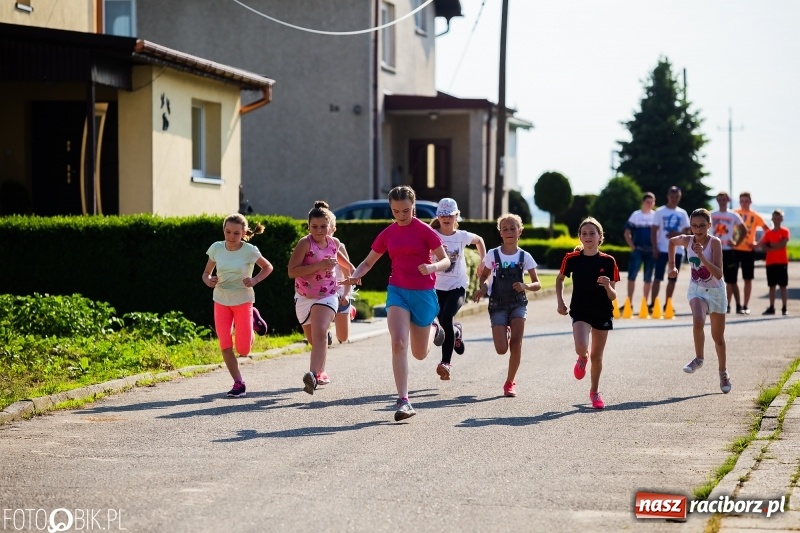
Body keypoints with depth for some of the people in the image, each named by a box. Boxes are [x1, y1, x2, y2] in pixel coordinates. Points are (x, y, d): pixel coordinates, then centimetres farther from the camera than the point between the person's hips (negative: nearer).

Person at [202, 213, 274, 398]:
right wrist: (209, 281, -20)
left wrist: (254, 281, -17)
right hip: (221, 301, 2)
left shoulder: (249, 251, -15)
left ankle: (251, 322, 29)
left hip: (243, 301, -2)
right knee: (225, 346, -7)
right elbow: (206, 273, 4)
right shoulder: (216, 248, -8)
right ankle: (238, 383, 7)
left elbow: (268, 267, 1)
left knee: (243, 350, -2)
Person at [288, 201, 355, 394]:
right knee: (313, 340, 15)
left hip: (327, 296, 0)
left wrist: (351, 268, 26)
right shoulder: (305, 243, -14)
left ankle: (313, 375, -40)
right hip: (304, 297, 0)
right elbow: (292, 271, -22)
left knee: (320, 333, -25)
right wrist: (319, 266, -27)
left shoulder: (334, 242, 0)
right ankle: (321, 373, 39)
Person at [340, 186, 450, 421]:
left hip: (423, 293, -2)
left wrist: (432, 267, -26)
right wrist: (355, 276, -9)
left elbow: (445, 260, -3)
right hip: (397, 291, 2)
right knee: (398, 343, -21)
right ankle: (403, 401, -20)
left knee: (420, 353, 13)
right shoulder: (387, 234, 4)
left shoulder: (424, 230, -6)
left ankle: (433, 328, 49)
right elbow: (368, 262, 12)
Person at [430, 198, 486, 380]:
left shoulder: (462, 236, 0)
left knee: (446, 318, -23)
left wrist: (483, 261, 14)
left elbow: (479, 240, 21)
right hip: (438, 286, 1)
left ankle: (446, 362, -19)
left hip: (457, 286, -1)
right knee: (445, 324, 6)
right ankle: (457, 332, 45)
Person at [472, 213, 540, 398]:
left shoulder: (524, 257, -1)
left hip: (518, 303, 0)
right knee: (501, 349, -11)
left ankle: (510, 382, 4)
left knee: (516, 344, -13)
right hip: (498, 305, 0)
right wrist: (483, 287, -11)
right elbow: (484, 276, 12)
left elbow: (537, 284, 2)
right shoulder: (493, 255, -2)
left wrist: (525, 286, -20)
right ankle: (505, 333, 28)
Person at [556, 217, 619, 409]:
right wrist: (560, 302, 3)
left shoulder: (608, 262, -5)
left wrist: (607, 286, -25)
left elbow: (613, 296, -4)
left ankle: (594, 392, 30)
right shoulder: (572, 259, -5)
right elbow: (559, 279, 14)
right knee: (581, 348, -24)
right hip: (580, 312, -1)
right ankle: (582, 358, 14)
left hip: (602, 313, 1)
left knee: (596, 356, 9)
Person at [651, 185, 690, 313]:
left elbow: (687, 230, 11)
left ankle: (667, 304, 14)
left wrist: (678, 234, -11)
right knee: (658, 277, -7)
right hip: (662, 249, -3)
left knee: (672, 279, 6)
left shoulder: (682, 213, 10)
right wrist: (655, 248, -10)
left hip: (677, 250, 4)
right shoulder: (660, 212, 1)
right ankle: (652, 304, -8)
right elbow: (654, 231, 0)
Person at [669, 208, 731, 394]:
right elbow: (672, 241, 18)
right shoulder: (687, 240, -8)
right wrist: (672, 265, 12)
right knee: (698, 322, -30)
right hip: (697, 290, 1)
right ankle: (699, 359, -9)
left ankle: (723, 373, 30)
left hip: (715, 291, -1)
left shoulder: (715, 242, -18)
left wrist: (702, 257, -36)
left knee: (718, 336, 10)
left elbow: (718, 274, -25)